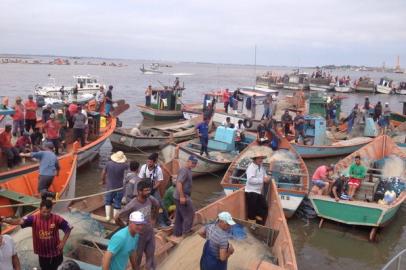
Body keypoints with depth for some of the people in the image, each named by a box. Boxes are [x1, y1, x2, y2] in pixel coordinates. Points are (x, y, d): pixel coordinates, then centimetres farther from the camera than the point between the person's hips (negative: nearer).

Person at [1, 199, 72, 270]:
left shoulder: (57, 218, -17)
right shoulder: (34, 218, -15)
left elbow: (68, 228, -7)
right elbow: (20, 221, -29)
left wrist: (63, 242, -11)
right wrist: (5, 220, -45)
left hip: (56, 253, -1)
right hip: (42, 254, 1)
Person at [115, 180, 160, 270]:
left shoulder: (150, 199, -12)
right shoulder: (132, 205, -29)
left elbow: (157, 205, 13)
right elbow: (117, 218, -22)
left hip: (150, 233, 5)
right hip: (138, 236, -5)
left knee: (151, 255, 20)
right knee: (137, 257, 15)